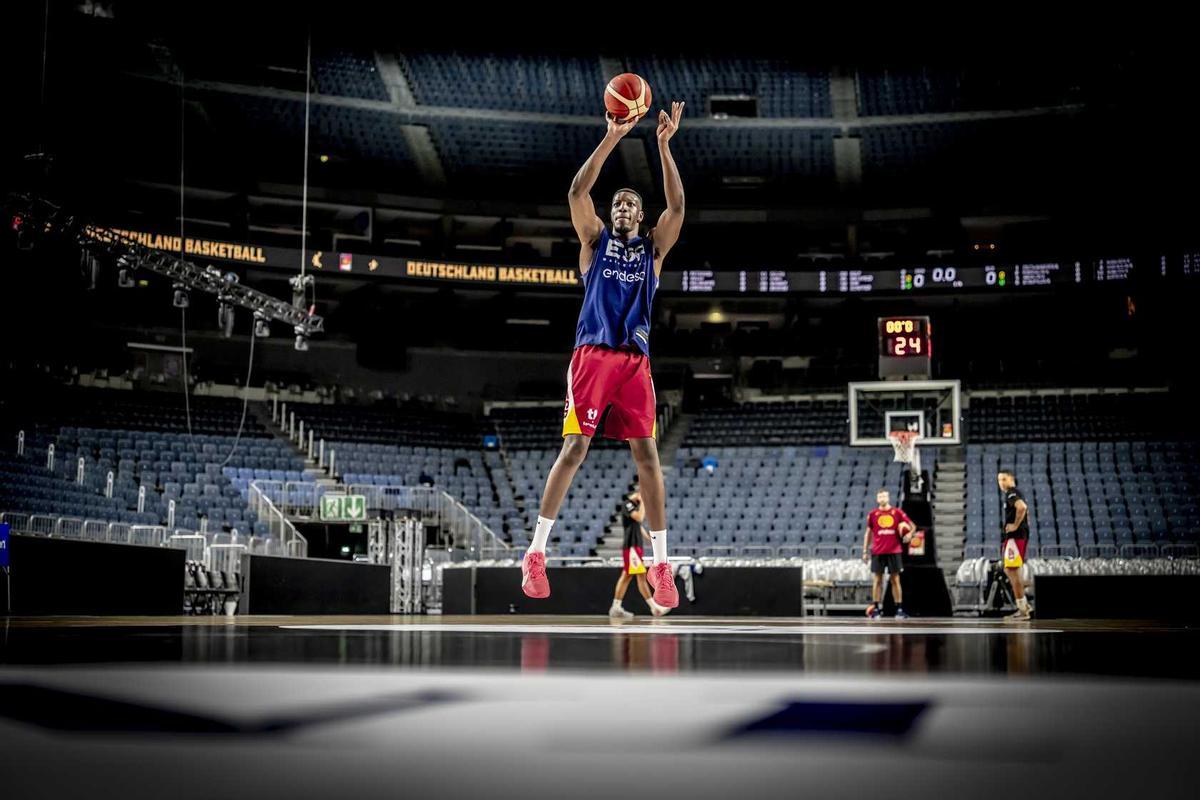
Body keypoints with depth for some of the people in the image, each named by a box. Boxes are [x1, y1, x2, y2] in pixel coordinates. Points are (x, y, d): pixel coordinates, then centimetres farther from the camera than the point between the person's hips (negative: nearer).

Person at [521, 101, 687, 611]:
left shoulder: (653, 248, 17)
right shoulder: (596, 240, 13)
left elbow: (676, 206, 2)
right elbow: (577, 193, -2)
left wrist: (664, 145, -5)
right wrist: (611, 140, -8)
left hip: (635, 359, 2)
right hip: (593, 354, -2)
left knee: (646, 453, -2)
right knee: (574, 447, -8)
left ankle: (661, 562, 0)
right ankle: (536, 550, -3)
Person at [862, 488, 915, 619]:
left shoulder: (897, 513, 3)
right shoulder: (873, 514, 6)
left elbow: (912, 526, 8)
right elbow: (868, 533, 11)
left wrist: (909, 534, -15)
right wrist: (865, 551, 6)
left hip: (894, 552, -1)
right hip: (877, 552, 1)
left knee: (895, 580, 2)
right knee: (877, 580, 1)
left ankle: (899, 609, 4)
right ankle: (876, 608, 4)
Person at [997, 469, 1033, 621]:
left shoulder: (1011, 493, -13)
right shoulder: (1015, 493, 20)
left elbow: (1022, 507, -32)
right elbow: (1025, 509, 35)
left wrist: (1016, 525, -22)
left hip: (1015, 536, -11)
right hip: (1013, 537, 11)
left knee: (1013, 572, -8)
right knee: (1009, 571, 18)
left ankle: (1023, 611, -6)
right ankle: (1024, 606, 20)